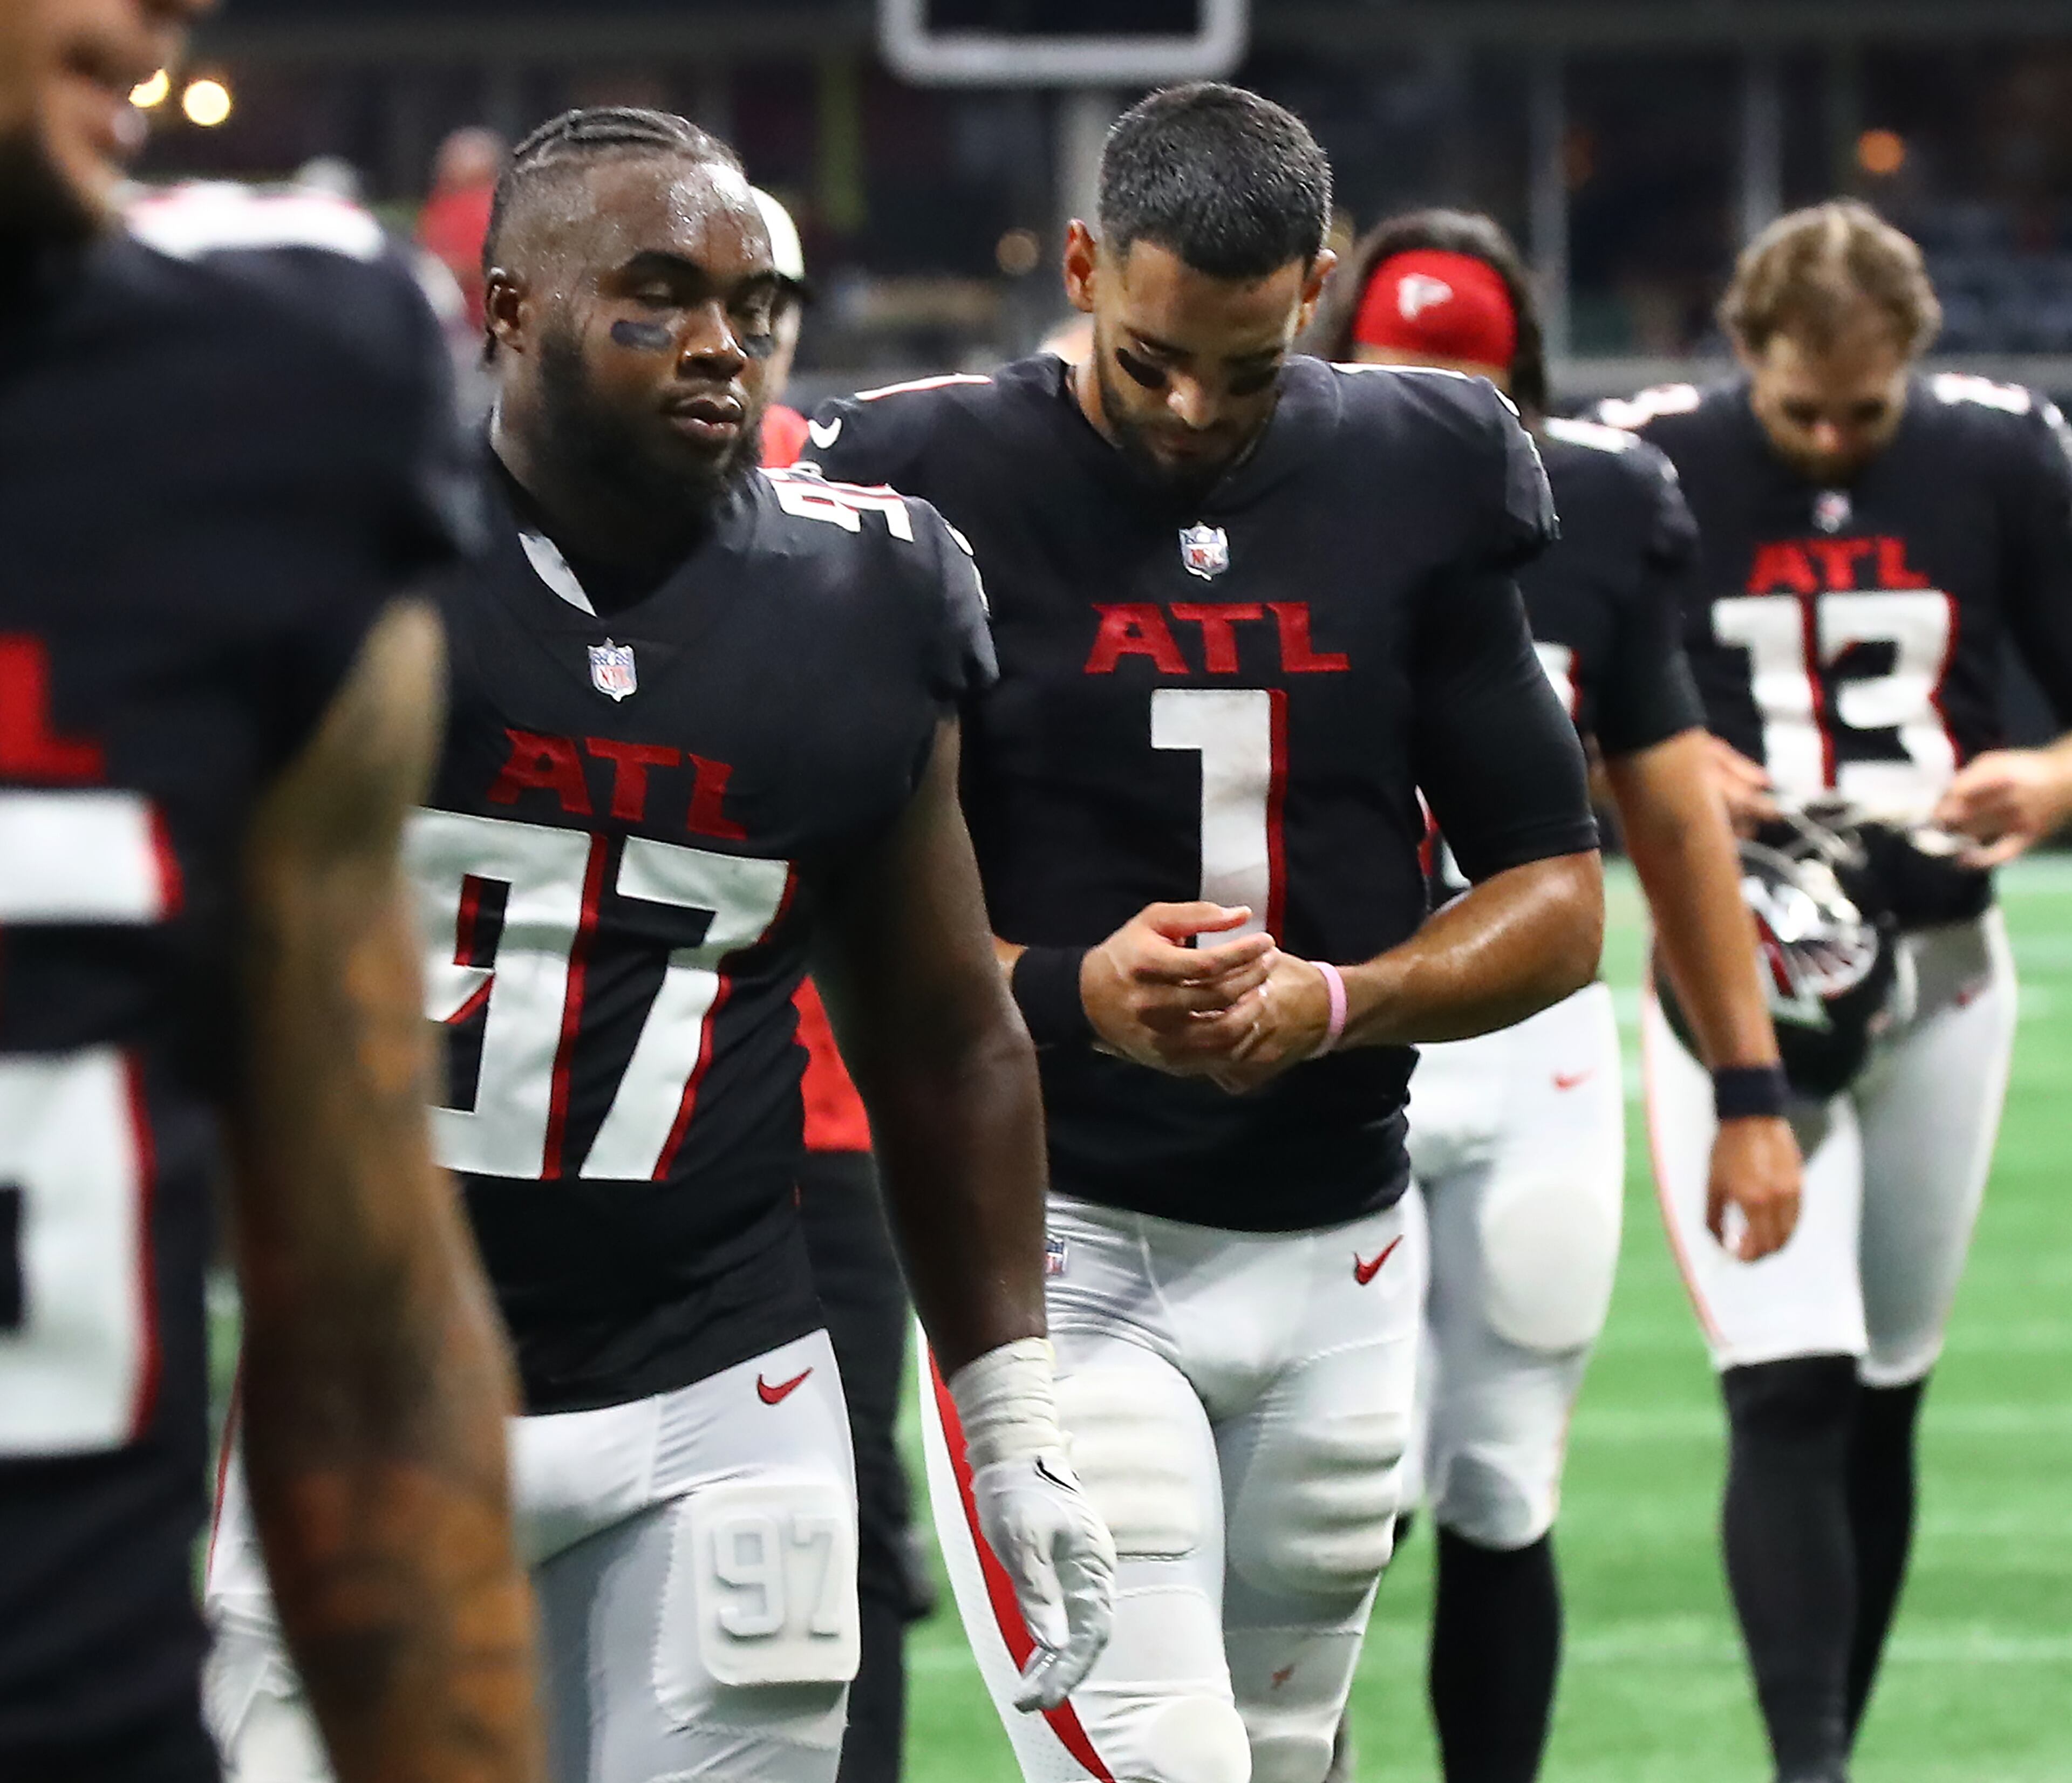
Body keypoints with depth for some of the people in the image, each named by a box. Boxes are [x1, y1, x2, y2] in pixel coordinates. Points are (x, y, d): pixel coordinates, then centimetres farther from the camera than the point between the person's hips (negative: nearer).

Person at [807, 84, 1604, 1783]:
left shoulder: (1418, 490, 4)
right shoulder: (940, 494, -6)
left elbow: (1561, 906, 6)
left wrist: (1335, 1001, -13)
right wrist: (1072, 996, -23)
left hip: (1335, 1256, 4)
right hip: (1055, 1242, -4)